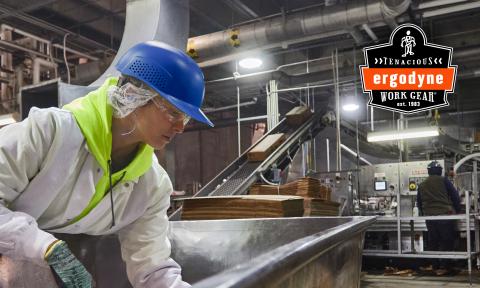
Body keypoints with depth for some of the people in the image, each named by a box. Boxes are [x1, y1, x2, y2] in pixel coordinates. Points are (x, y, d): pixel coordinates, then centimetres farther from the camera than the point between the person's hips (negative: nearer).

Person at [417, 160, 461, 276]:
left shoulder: (421, 185, 12)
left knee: (433, 242, 10)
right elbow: (455, 197, 1)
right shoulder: (444, 181, 0)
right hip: (445, 215, -4)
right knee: (446, 242, 2)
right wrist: (457, 211, 13)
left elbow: (419, 203, 17)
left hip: (429, 217, 4)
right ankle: (443, 266, -3)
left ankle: (435, 267, 13)